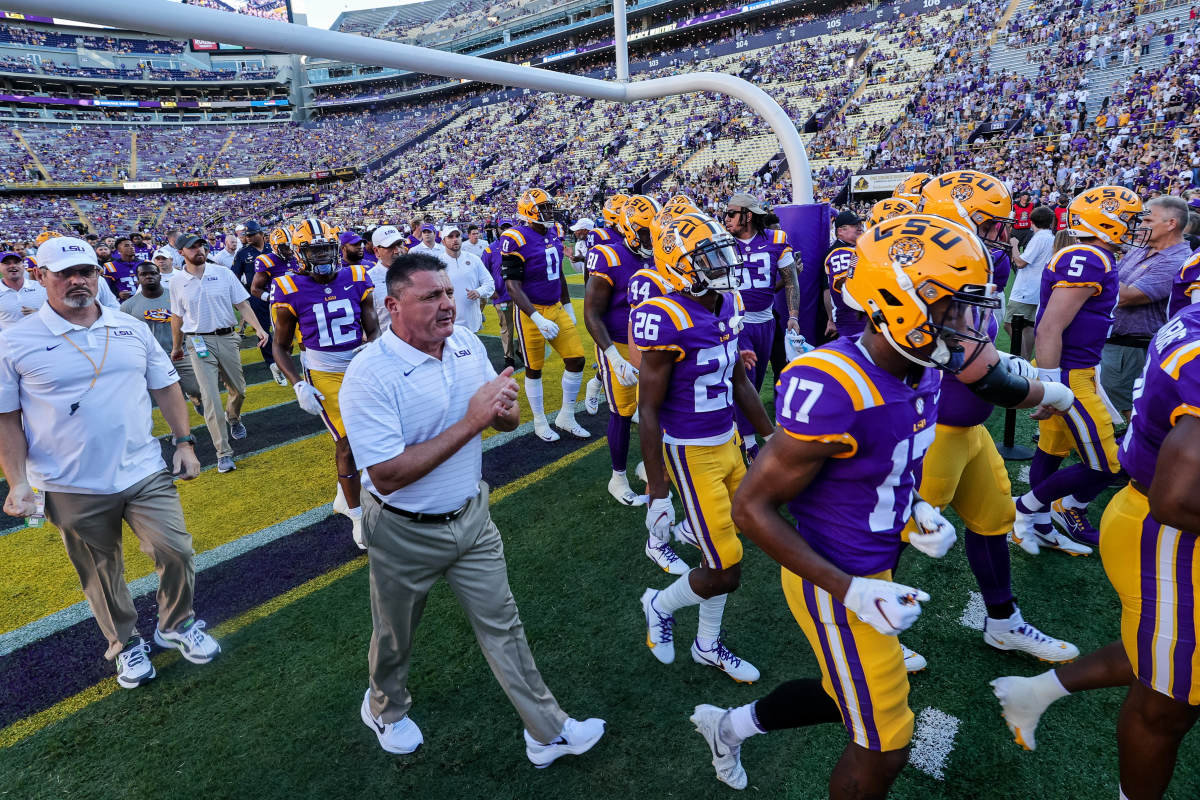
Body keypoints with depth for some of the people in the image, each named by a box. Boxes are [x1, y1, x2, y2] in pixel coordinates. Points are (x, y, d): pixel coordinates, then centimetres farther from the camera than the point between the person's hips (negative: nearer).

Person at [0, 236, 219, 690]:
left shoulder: (132, 329, 3)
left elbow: (165, 388, 10)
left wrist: (184, 442, 4)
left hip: (145, 473, 2)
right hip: (74, 490, -2)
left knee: (177, 553, 2)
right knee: (101, 576, 13)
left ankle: (176, 625, 29)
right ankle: (125, 645, 35)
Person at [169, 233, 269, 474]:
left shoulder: (223, 273, 1)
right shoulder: (177, 282, 3)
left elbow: (242, 303, 0)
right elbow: (177, 316, 13)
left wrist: (259, 328, -13)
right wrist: (176, 347, 21)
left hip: (227, 338, 1)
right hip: (199, 343, -1)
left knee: (238, 390, 13)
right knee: (210, 397, -8)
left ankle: (233, 419, 49)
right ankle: (224, 454, -5)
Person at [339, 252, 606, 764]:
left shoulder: (467, 343, -5)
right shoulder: (369, 375, -25)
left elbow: (509, 421, 4)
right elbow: (387, 476, -30)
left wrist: (504, 410, -22)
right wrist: (471, 422, -31)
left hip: (471, 516, 5)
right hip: (406, 534, -4)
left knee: (502, 626, 15)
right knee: (395, 637, 21)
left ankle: (547, 732, 31)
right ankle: (385, 708, 53)